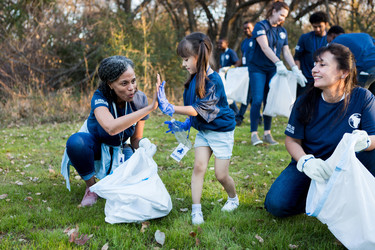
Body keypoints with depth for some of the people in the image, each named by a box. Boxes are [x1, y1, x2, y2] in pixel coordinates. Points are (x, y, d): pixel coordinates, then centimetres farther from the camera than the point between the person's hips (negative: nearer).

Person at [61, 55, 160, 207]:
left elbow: (135, 139, -9)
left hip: (118, 149, 3)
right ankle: (91, 186, -12)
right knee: (76, 141, -37)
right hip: (94, 146, -2)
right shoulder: (100, 98, -29)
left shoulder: (139, 100, -18)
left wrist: (143, 144, -34)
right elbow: (111, 127, -52)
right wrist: (149, 108, -53)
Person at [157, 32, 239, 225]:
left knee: (221, 175, 2)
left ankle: (233, 198, 31)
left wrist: (171, 109, -34)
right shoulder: (194, 79, -1)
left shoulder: (213, 80, -26)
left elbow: (198, 109, -29)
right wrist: (186, 124, 4)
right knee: (199, 166, -5)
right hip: (203, 130, 6)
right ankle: (196, 209, 0)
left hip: (221, 131, -6)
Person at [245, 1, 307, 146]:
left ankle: (267, 134, 12)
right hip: (257, 68, -5)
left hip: (273, 70, 5)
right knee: (257, 100, -11)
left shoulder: (282, 31, 10)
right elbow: (264, 47, -22)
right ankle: (254, 134, -5)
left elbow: (286, 52, 7)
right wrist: (278, 63, -33)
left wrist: (295, 69, -7)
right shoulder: (260, 26, -9)